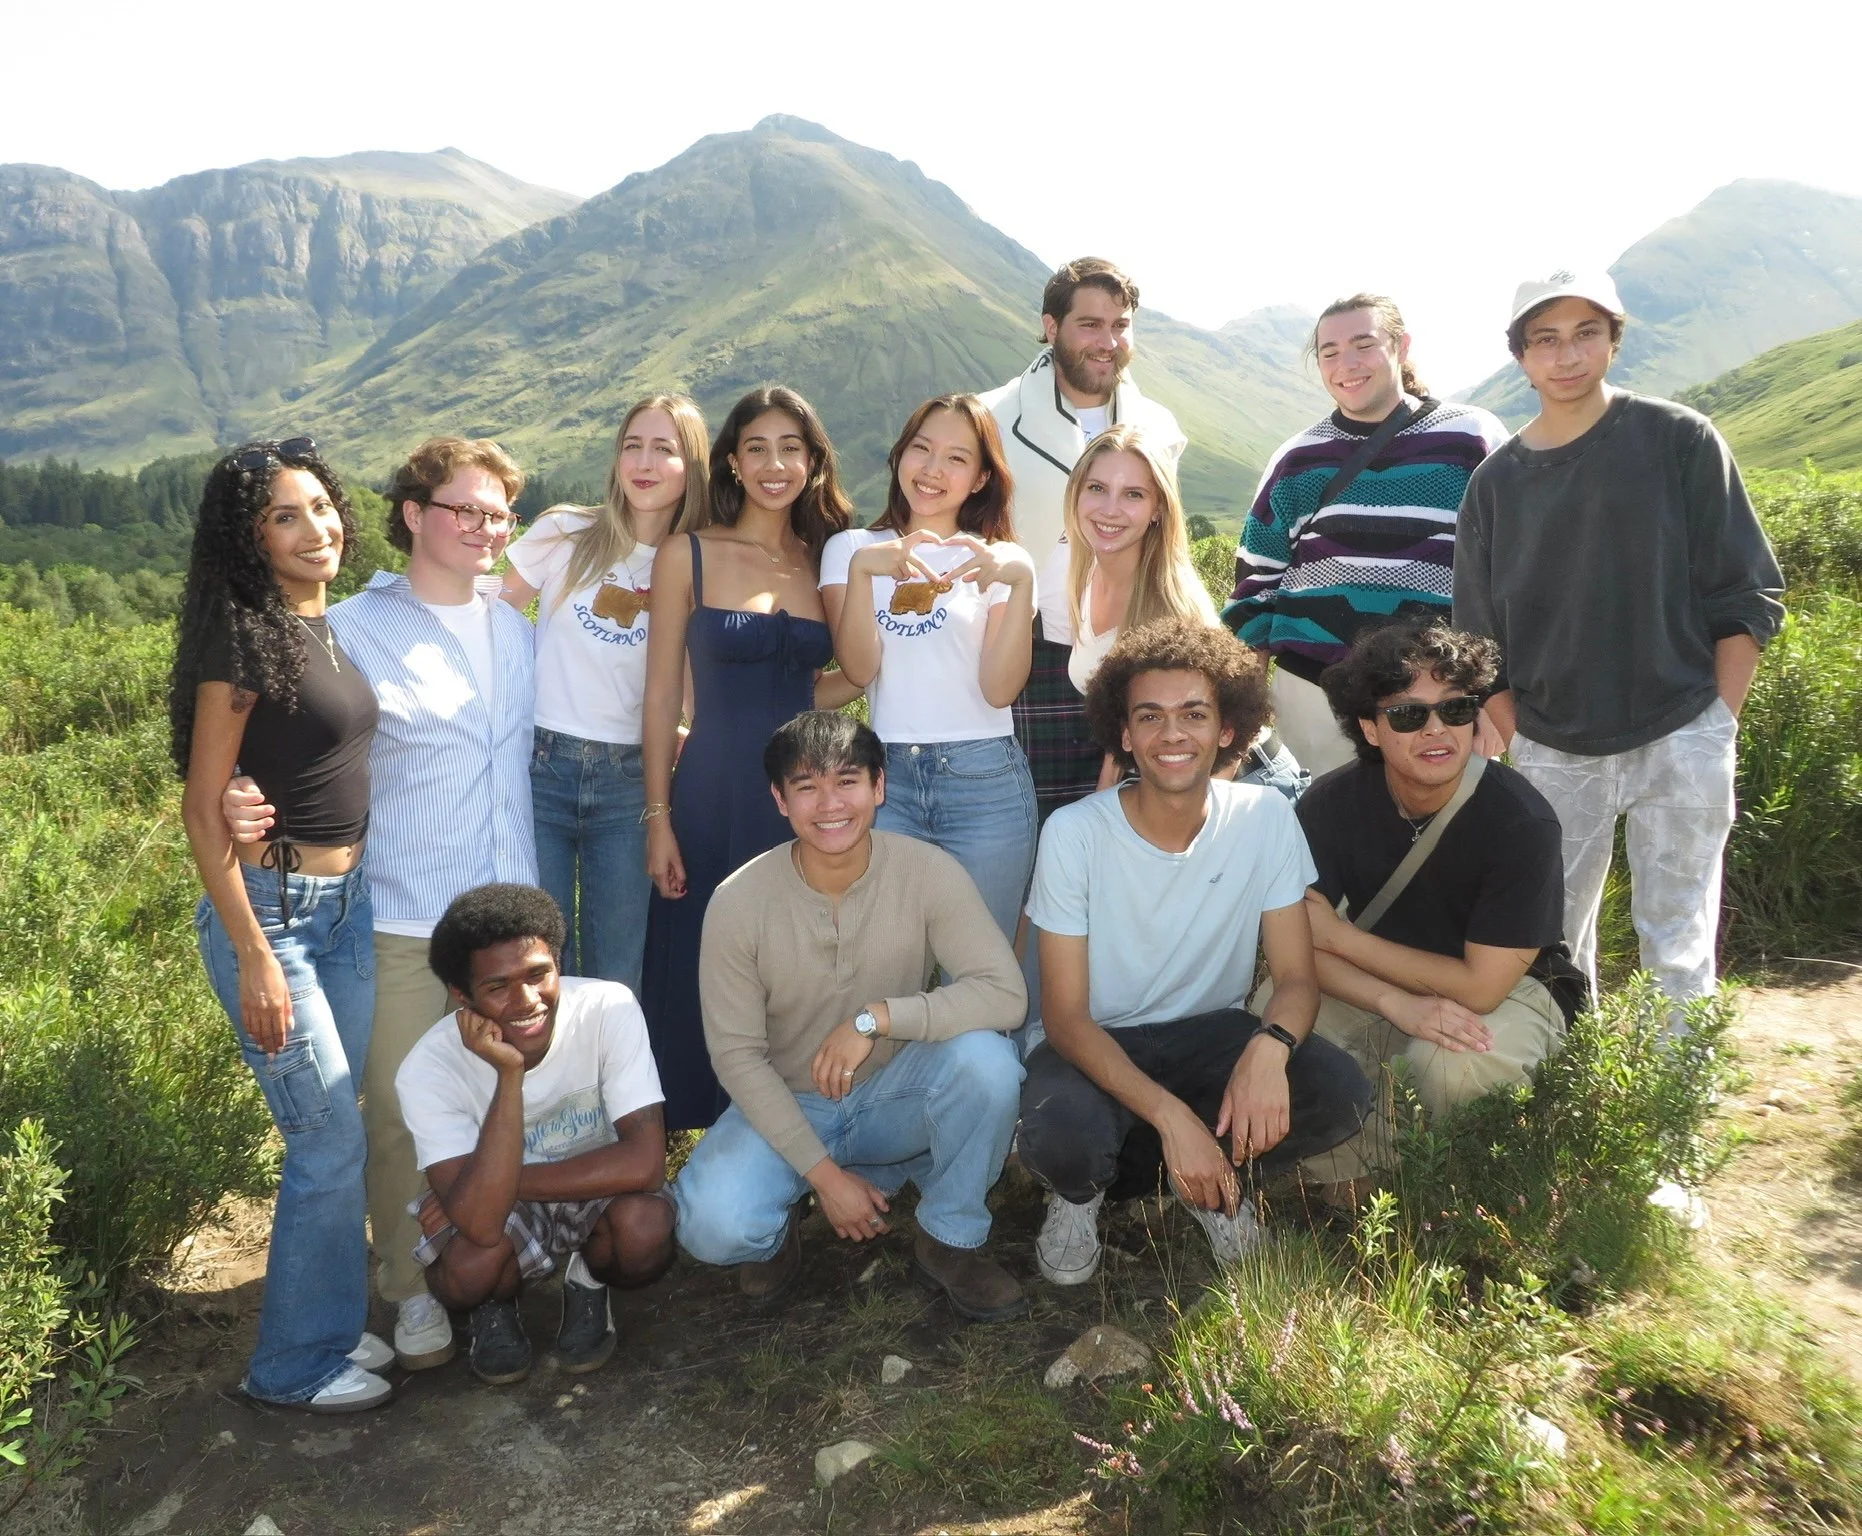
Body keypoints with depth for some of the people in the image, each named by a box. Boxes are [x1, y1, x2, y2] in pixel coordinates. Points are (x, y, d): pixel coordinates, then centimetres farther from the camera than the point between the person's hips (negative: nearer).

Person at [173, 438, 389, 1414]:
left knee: (337, 1132, 15)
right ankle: (295, 1364, 18)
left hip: (351, 903, 7)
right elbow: (202, 809, -15)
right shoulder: (242, 639, -14)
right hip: (271, 909, -7)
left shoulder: (337, 628, 8)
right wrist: (255, 960, -16)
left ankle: (334, 1321, 31)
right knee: (333, 1141, -1)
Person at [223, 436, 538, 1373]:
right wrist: (248, 804, -29)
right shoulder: (353, 630, -6)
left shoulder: (516, 625, 9)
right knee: (403, 1113, 4)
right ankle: (413, 1288, 25)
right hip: (403, 920, -4)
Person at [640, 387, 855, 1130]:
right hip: (714, 796, -3)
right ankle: (703, 1135, 26)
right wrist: (657, 818, -5)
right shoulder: (688, 555, -1)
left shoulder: (826, 560, 8)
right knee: (701, 975, 5)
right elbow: (662, 696, -1)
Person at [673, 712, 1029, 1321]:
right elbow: (737, 1054, -12)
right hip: (785, 1106, 0)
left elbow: (1005, 993, -25)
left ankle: (952, 1239, -4)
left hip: (894, 1095, 1)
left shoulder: (928, 872, -18)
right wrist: (825, 1175, -16)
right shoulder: (737, 902, -18)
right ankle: (777, 1231, 11)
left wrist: (876, 1018, -35)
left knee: (985, 1056, -30)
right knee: (712, 1228, -28)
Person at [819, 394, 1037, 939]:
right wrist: (861, 568, -19)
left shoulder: (995, 560, 7)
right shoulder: (850, 548, 9)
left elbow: (999, 689, -7)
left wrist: (1022, 580, -18)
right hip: (887, 777, 1)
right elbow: (859, 669, -6)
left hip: (986, 779, 0)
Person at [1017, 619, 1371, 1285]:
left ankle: (1205, 1178, 5)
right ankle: (1081, 1191, 4)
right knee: (1061, 1137, -35)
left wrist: (1269, 1046, -33)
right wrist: (1169, 1114, -32)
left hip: (1213, 1033, 3)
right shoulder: (1073, 833, -18)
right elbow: (1065, 1016, -17)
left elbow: (1296, 976, -9)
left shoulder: (1266, 818, -11)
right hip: (1097, 1044, -2)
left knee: (1342, 1093, -26)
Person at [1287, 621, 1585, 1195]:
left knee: (1447, 1061, -36)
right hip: (1377, 989, 3)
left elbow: (1480, 986, -25)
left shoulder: (1521, 820, -25)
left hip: (1511, 989, -3)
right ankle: (1355, 1192, 0)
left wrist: (1337, 933, -21)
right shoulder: (1331, 803, -15)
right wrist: (1398, 1004, -34)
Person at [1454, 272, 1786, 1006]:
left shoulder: (1680, 440, -2)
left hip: (1677, 743, -2)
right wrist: (1517, 750, 2)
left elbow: (1748, 598, -1)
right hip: (1552, 756, 3)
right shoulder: (1495, 481, 4)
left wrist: (1718, 727, -6)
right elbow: (1480, 642, 7)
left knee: (1677, 952, 4)